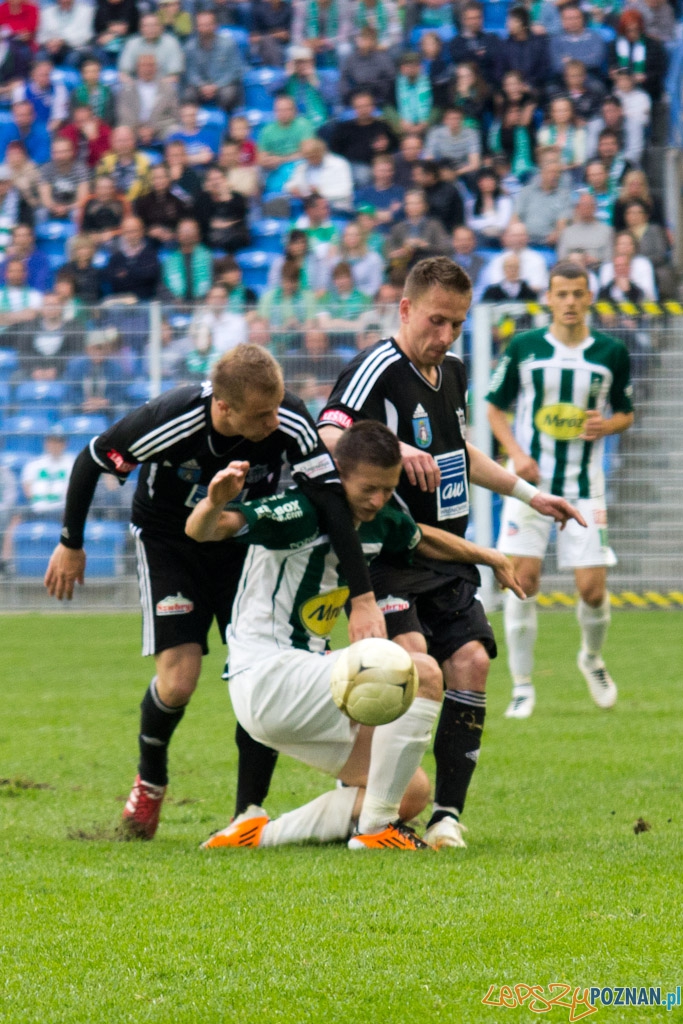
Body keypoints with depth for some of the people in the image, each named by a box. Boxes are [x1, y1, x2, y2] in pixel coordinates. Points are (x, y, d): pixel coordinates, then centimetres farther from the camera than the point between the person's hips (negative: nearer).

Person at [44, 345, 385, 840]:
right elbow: (90, 461, -16)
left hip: (246, 546, 2)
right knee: (179, 678, -15)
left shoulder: (289, 423, -29)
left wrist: (363, 599, -36)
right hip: (170, 543, -2)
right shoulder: (167, 422, -33)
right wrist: (71, 544, -3)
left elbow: (333, 502, -29)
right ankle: (150, 779, 16)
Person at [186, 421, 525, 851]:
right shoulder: (303, 511, -18)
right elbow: (201, 530, -28)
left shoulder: (378, 522, 7)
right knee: (422, 673, -21)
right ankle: (375, 829, -16)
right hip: (267, 676, -9)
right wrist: (215, 503, -49)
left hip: (299, 684, 9)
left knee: (411, 792, 6)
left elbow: (423, 539, 31)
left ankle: (259, 834, 3)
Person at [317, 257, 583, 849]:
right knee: (409, 655, -26)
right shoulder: (377, 370, -12)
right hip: (388, 557, -7)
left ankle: (448, 811, -3)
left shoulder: (453, 374, 14)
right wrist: (393, 448, -43)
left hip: (447, 556, 7)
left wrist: (529, 494, 34)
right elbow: (329, 439, -29)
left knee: (471, 661, -9)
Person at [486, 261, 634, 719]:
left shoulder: (612, 353, 2)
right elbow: (495, 407, 8)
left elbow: (626, 412, 13)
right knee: (524, 578, -9)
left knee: (592, 587, -5)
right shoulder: (524, 347, 0)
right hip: (531, 480, 0)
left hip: (585, 487, 0)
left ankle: (593, 659, 27)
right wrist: (516, 452, -8)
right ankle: (522, 686, 2)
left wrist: (607, 424, -11)